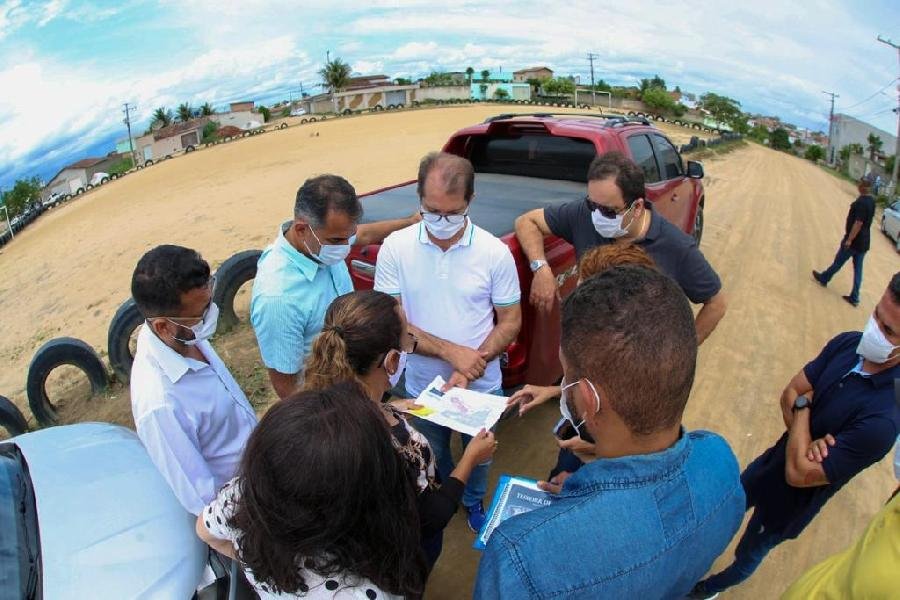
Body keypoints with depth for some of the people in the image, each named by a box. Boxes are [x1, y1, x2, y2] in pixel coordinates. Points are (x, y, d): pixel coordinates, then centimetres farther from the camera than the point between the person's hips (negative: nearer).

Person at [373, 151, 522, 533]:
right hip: (421, 387, 0)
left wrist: (471, 368, -24)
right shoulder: (395, 248, -16)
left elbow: (510, 322, -9)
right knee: (431, 460, 25)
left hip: (482, 388, 0)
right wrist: (452, 352, -25)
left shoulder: (495, 252, -16)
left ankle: (474, 502, 57)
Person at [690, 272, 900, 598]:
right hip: (775, 458, 5)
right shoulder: (849, 344, -19)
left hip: (789, 502, -4)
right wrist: (806, 442, -28)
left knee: (748, 554, 25)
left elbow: (799, 474, -32)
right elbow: (789, 395, -10)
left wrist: (803, 407, -21)